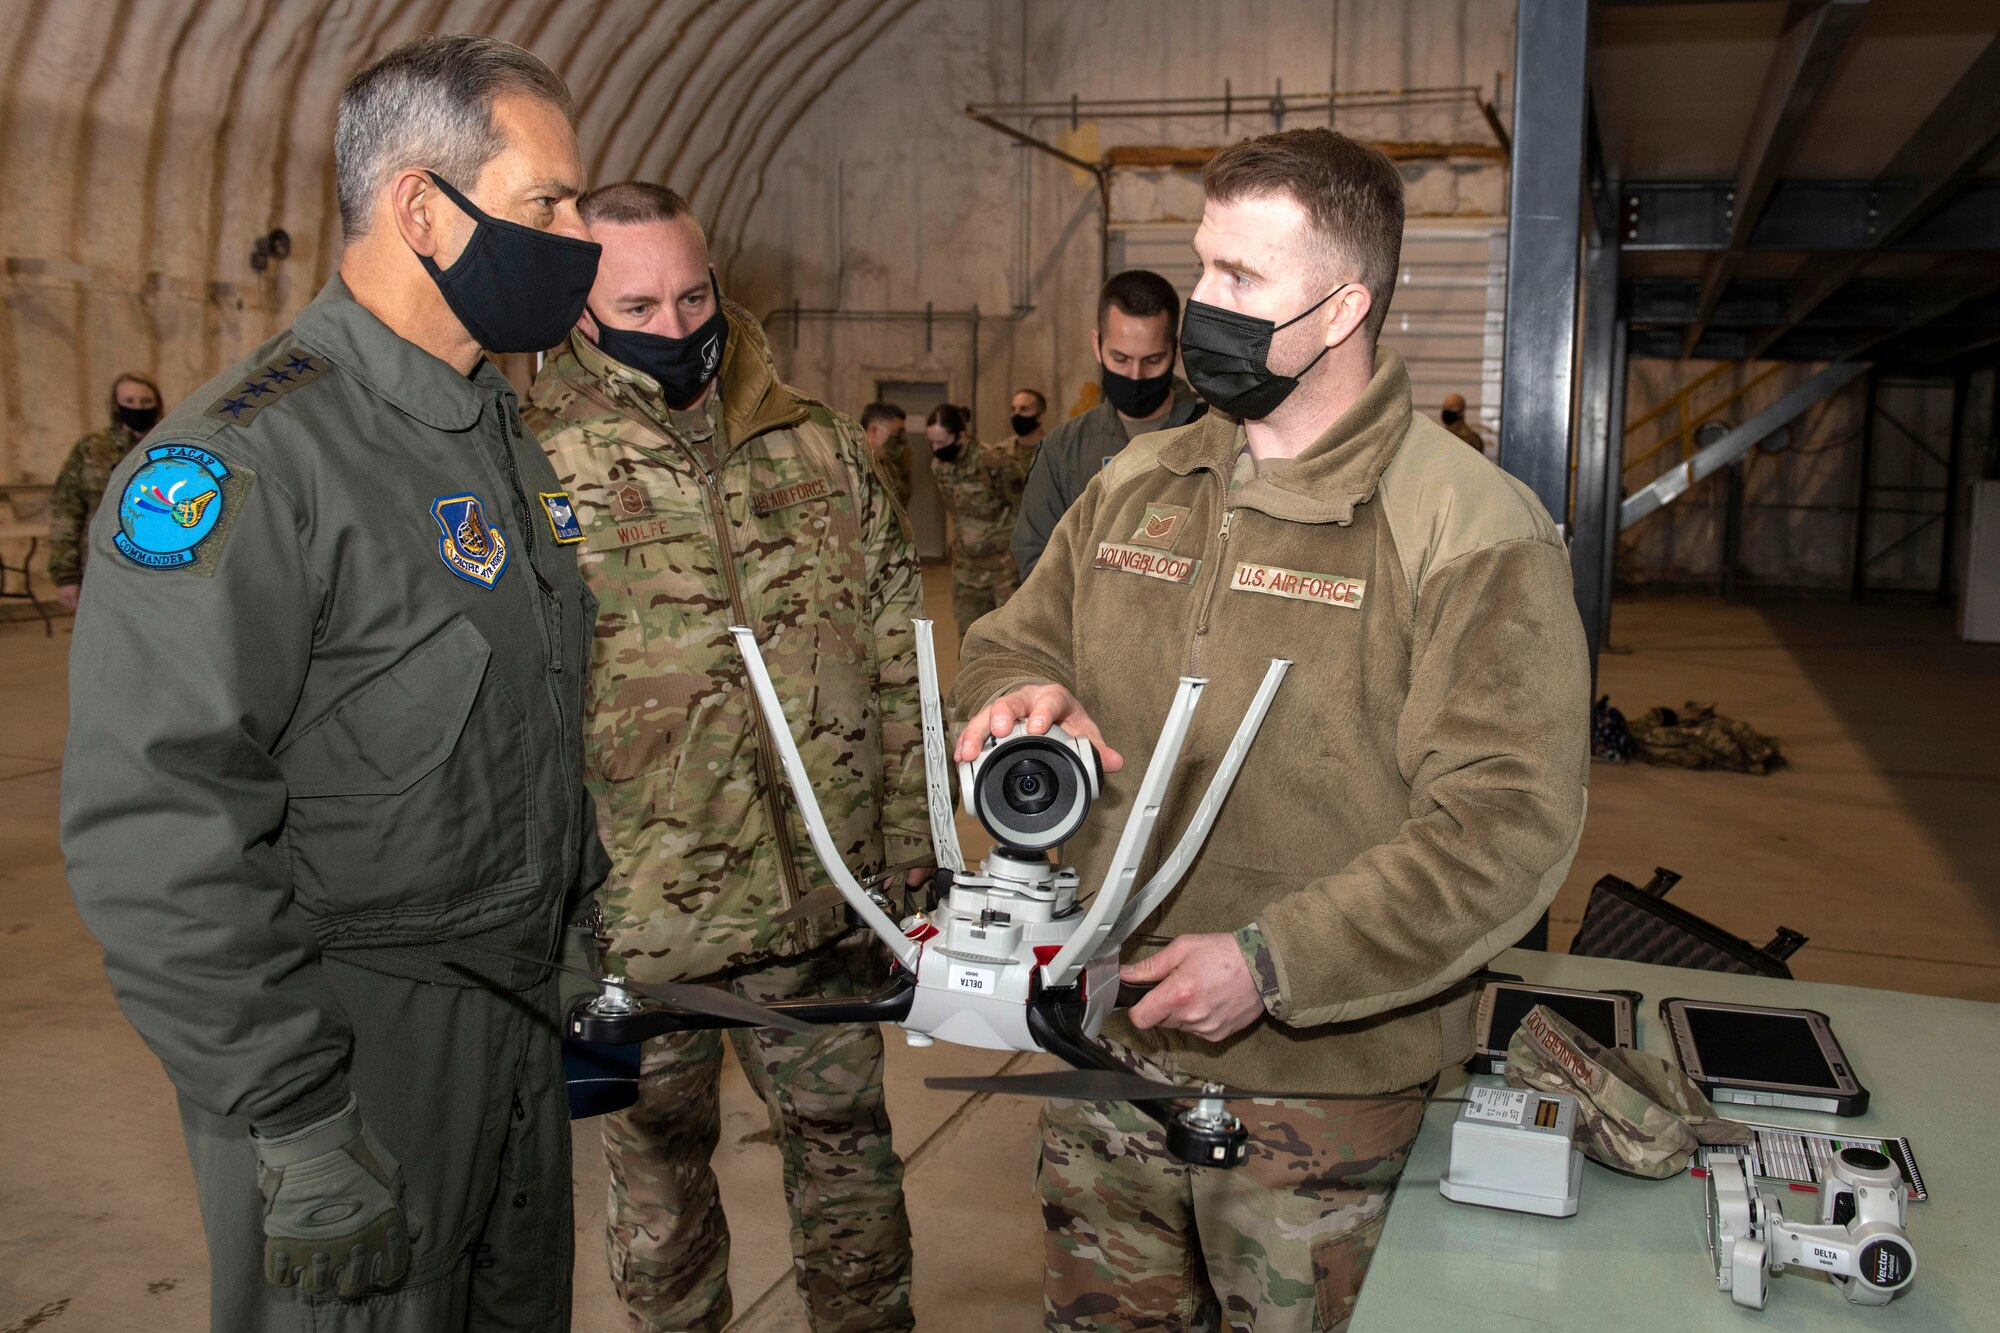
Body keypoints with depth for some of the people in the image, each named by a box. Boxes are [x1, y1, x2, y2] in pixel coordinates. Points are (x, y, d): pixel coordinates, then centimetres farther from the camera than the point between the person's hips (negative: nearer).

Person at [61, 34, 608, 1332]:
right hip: (348, 1042, -8)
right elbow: (156, 830, -24)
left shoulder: (501, 430, 9)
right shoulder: (246, 457, -20)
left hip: (521, 1016, 8)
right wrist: (299, 1127, -22)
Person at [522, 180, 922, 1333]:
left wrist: (911, 866, 5)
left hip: (823, 898, 2)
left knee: (848, 1148, 18)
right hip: (634, 918, -2)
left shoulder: (822, 446, 3)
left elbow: (898, 671, 6)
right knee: (658, 1164, 18)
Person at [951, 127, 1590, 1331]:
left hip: (1320, 1089, -5)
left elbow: (1506, 825, -20)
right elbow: (1012, 645, 17)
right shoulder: (1133, 488, 6)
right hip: (1105, 1053, 6)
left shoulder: (1475, 533, -14)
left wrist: (1270, 963, -24)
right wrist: (1023, 699, -8)